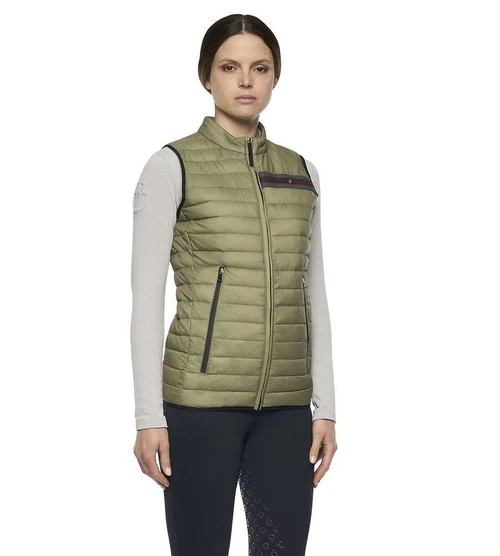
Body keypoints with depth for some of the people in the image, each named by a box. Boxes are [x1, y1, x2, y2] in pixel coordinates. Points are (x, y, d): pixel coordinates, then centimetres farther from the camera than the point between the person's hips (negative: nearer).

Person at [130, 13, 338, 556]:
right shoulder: (171, 167, -2)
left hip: (284, 404, 5)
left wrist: (324, 407, 7)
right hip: (200, 397, -4)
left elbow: (312, 296, 13)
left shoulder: (299, 172, 12)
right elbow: (146, 298, -6)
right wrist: (149, 415, -11)